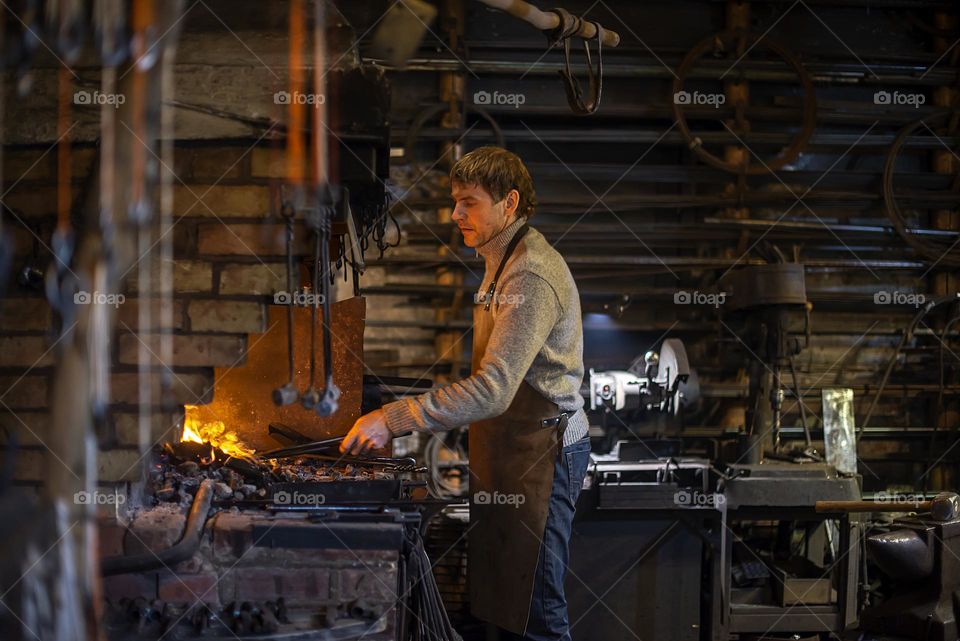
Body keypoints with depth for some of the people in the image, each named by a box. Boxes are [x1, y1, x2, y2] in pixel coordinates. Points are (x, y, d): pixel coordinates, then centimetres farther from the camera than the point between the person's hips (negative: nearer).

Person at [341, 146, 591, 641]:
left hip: (539, 451, -10)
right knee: (494, 593, 14)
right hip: (508, 448, 10)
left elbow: (492, 389, -30)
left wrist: (392, 421, -31)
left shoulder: (532, 276, -21)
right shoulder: (502, 263, 14)